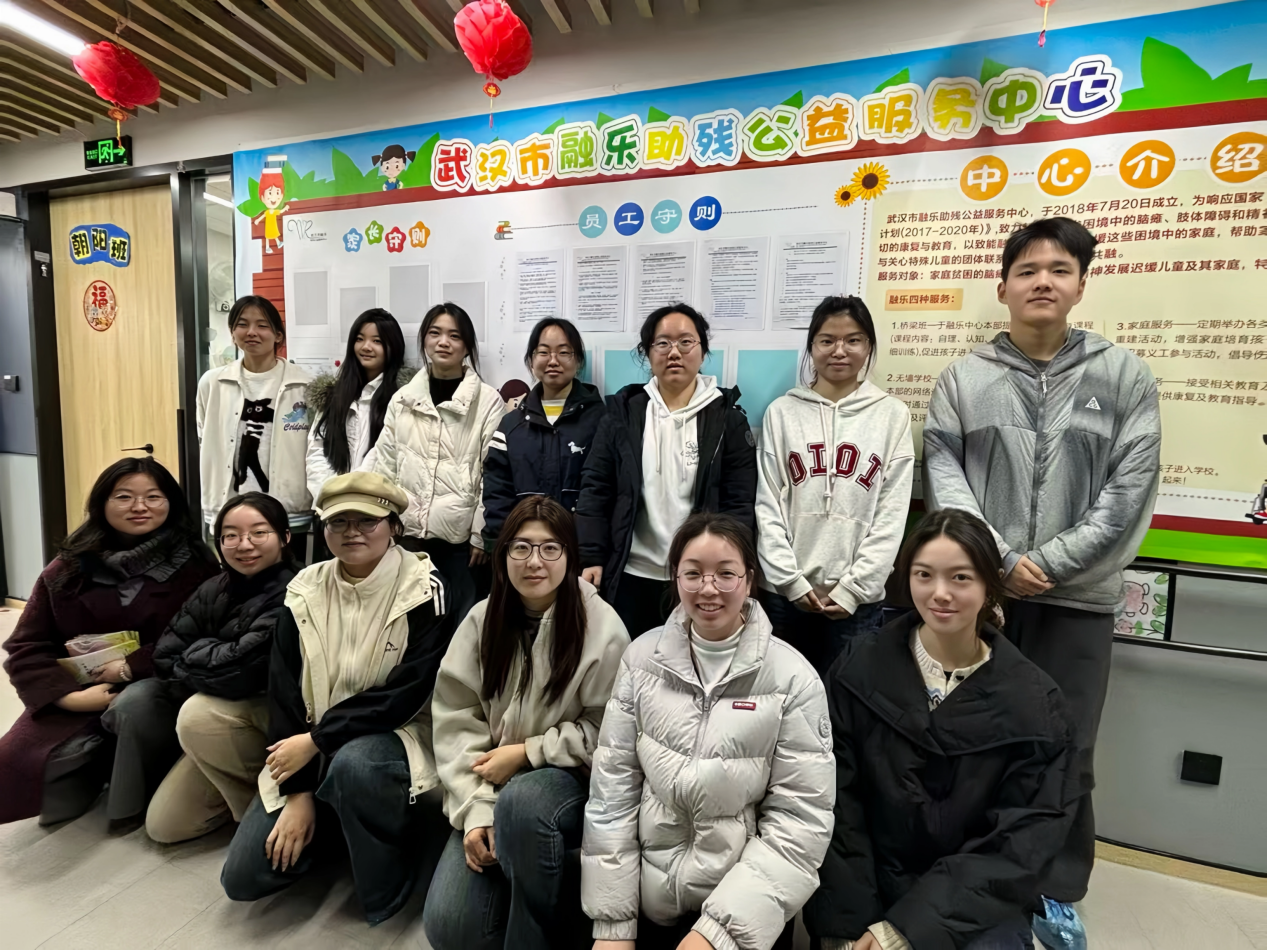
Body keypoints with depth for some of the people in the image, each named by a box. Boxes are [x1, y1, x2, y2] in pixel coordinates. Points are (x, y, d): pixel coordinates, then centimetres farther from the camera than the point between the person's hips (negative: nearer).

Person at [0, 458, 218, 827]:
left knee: (133, 705, -36)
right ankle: (95, 767, 16)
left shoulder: (194, 565, -7)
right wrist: (71, 695, -14)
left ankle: (138, 801, -8)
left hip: (157, 684, -3)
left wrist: (132, 667, -19)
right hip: (79, 693, 4)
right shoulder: (68, 568, 4)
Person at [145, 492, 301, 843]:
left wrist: (195, 655, -10)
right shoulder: (216, 589, 1)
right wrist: (213, 655, -18)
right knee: (163, 825, 3)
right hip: (224, 732, 7)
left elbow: (245, 669, -30)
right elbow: (165, 655, -1)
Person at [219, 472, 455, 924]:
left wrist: (317, 740, -19)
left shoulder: (422, 591, -15)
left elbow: (407, 695, -19)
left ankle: (389, 894, -10)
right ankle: (330, 824, 27)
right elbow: (283, 695, -2)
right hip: (307, 746, 5)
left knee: (353, 764, -37)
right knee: (242, 877, -2)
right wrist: (297, 791, -7)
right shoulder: (305, 592, -2)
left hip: (393, 735, -4)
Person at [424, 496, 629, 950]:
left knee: (522, 801, -36)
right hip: (494, 789, 3)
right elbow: (455, 721, -4)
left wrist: (526, 753, -14)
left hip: (571, 780, -3)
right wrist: (476, 811, -13)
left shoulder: (601, 627, -14)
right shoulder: (482, 620, -2)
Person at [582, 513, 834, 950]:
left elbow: (800, 824, -14)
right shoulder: (642, 657, -8)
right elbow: (611, 790, -6)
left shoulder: (793, 678, -14)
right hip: (649, 898, 2)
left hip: (746, 910, -2)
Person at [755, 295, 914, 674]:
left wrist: (853, 587, -7)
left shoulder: (893, 414, 3)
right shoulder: (782, 412, 3)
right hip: (785, 593, 1)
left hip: (856, 598, 0)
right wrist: (790, 580, -6)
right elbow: (767, 507, 1)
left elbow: (892, 515, -1)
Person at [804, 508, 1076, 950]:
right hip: (870, 892, 0)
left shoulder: (1033, 702, -6)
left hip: (980, 906, 0)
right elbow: (837, 807, -5)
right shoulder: (858, 671, -6)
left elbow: (1023, 841, -8)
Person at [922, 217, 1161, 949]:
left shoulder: (1125, 377, 3)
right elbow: (945, 479, -4)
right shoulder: (963, 380, 3)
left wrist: (1049, 563, -11)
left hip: (1078, 600, 0)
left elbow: (1129, 493, -3)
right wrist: (999, 559, -13)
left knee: (1066, 758, 11)